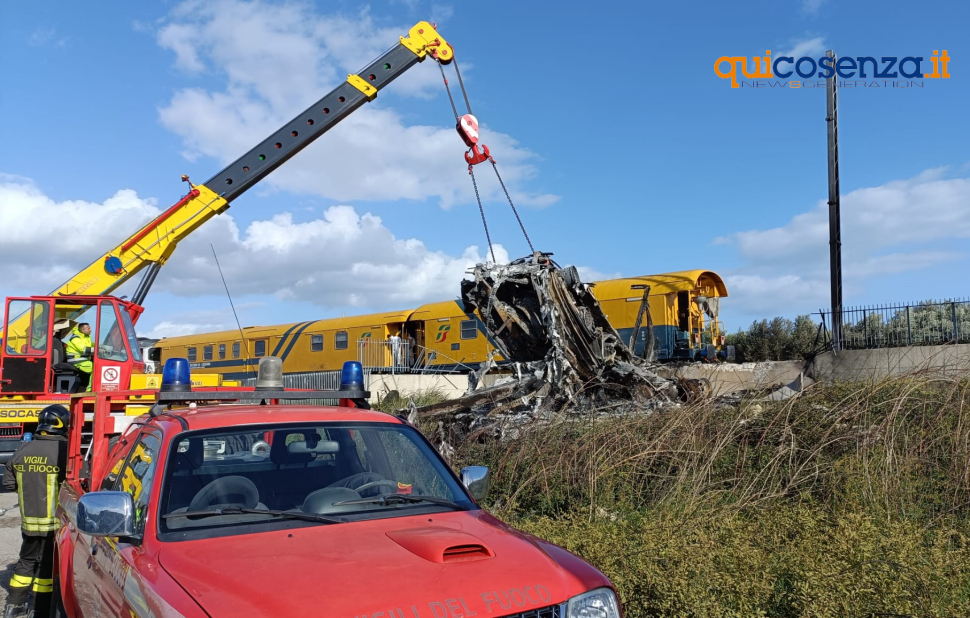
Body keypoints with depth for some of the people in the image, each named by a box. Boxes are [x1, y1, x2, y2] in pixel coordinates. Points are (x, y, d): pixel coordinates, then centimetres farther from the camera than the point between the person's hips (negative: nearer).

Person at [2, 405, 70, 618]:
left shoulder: (23, 450, 2)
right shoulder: (65, 450, -18)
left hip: (29, 520, 6)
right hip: (55, 521, -6)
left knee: (27, 560, 21)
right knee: (48, 565, 5)